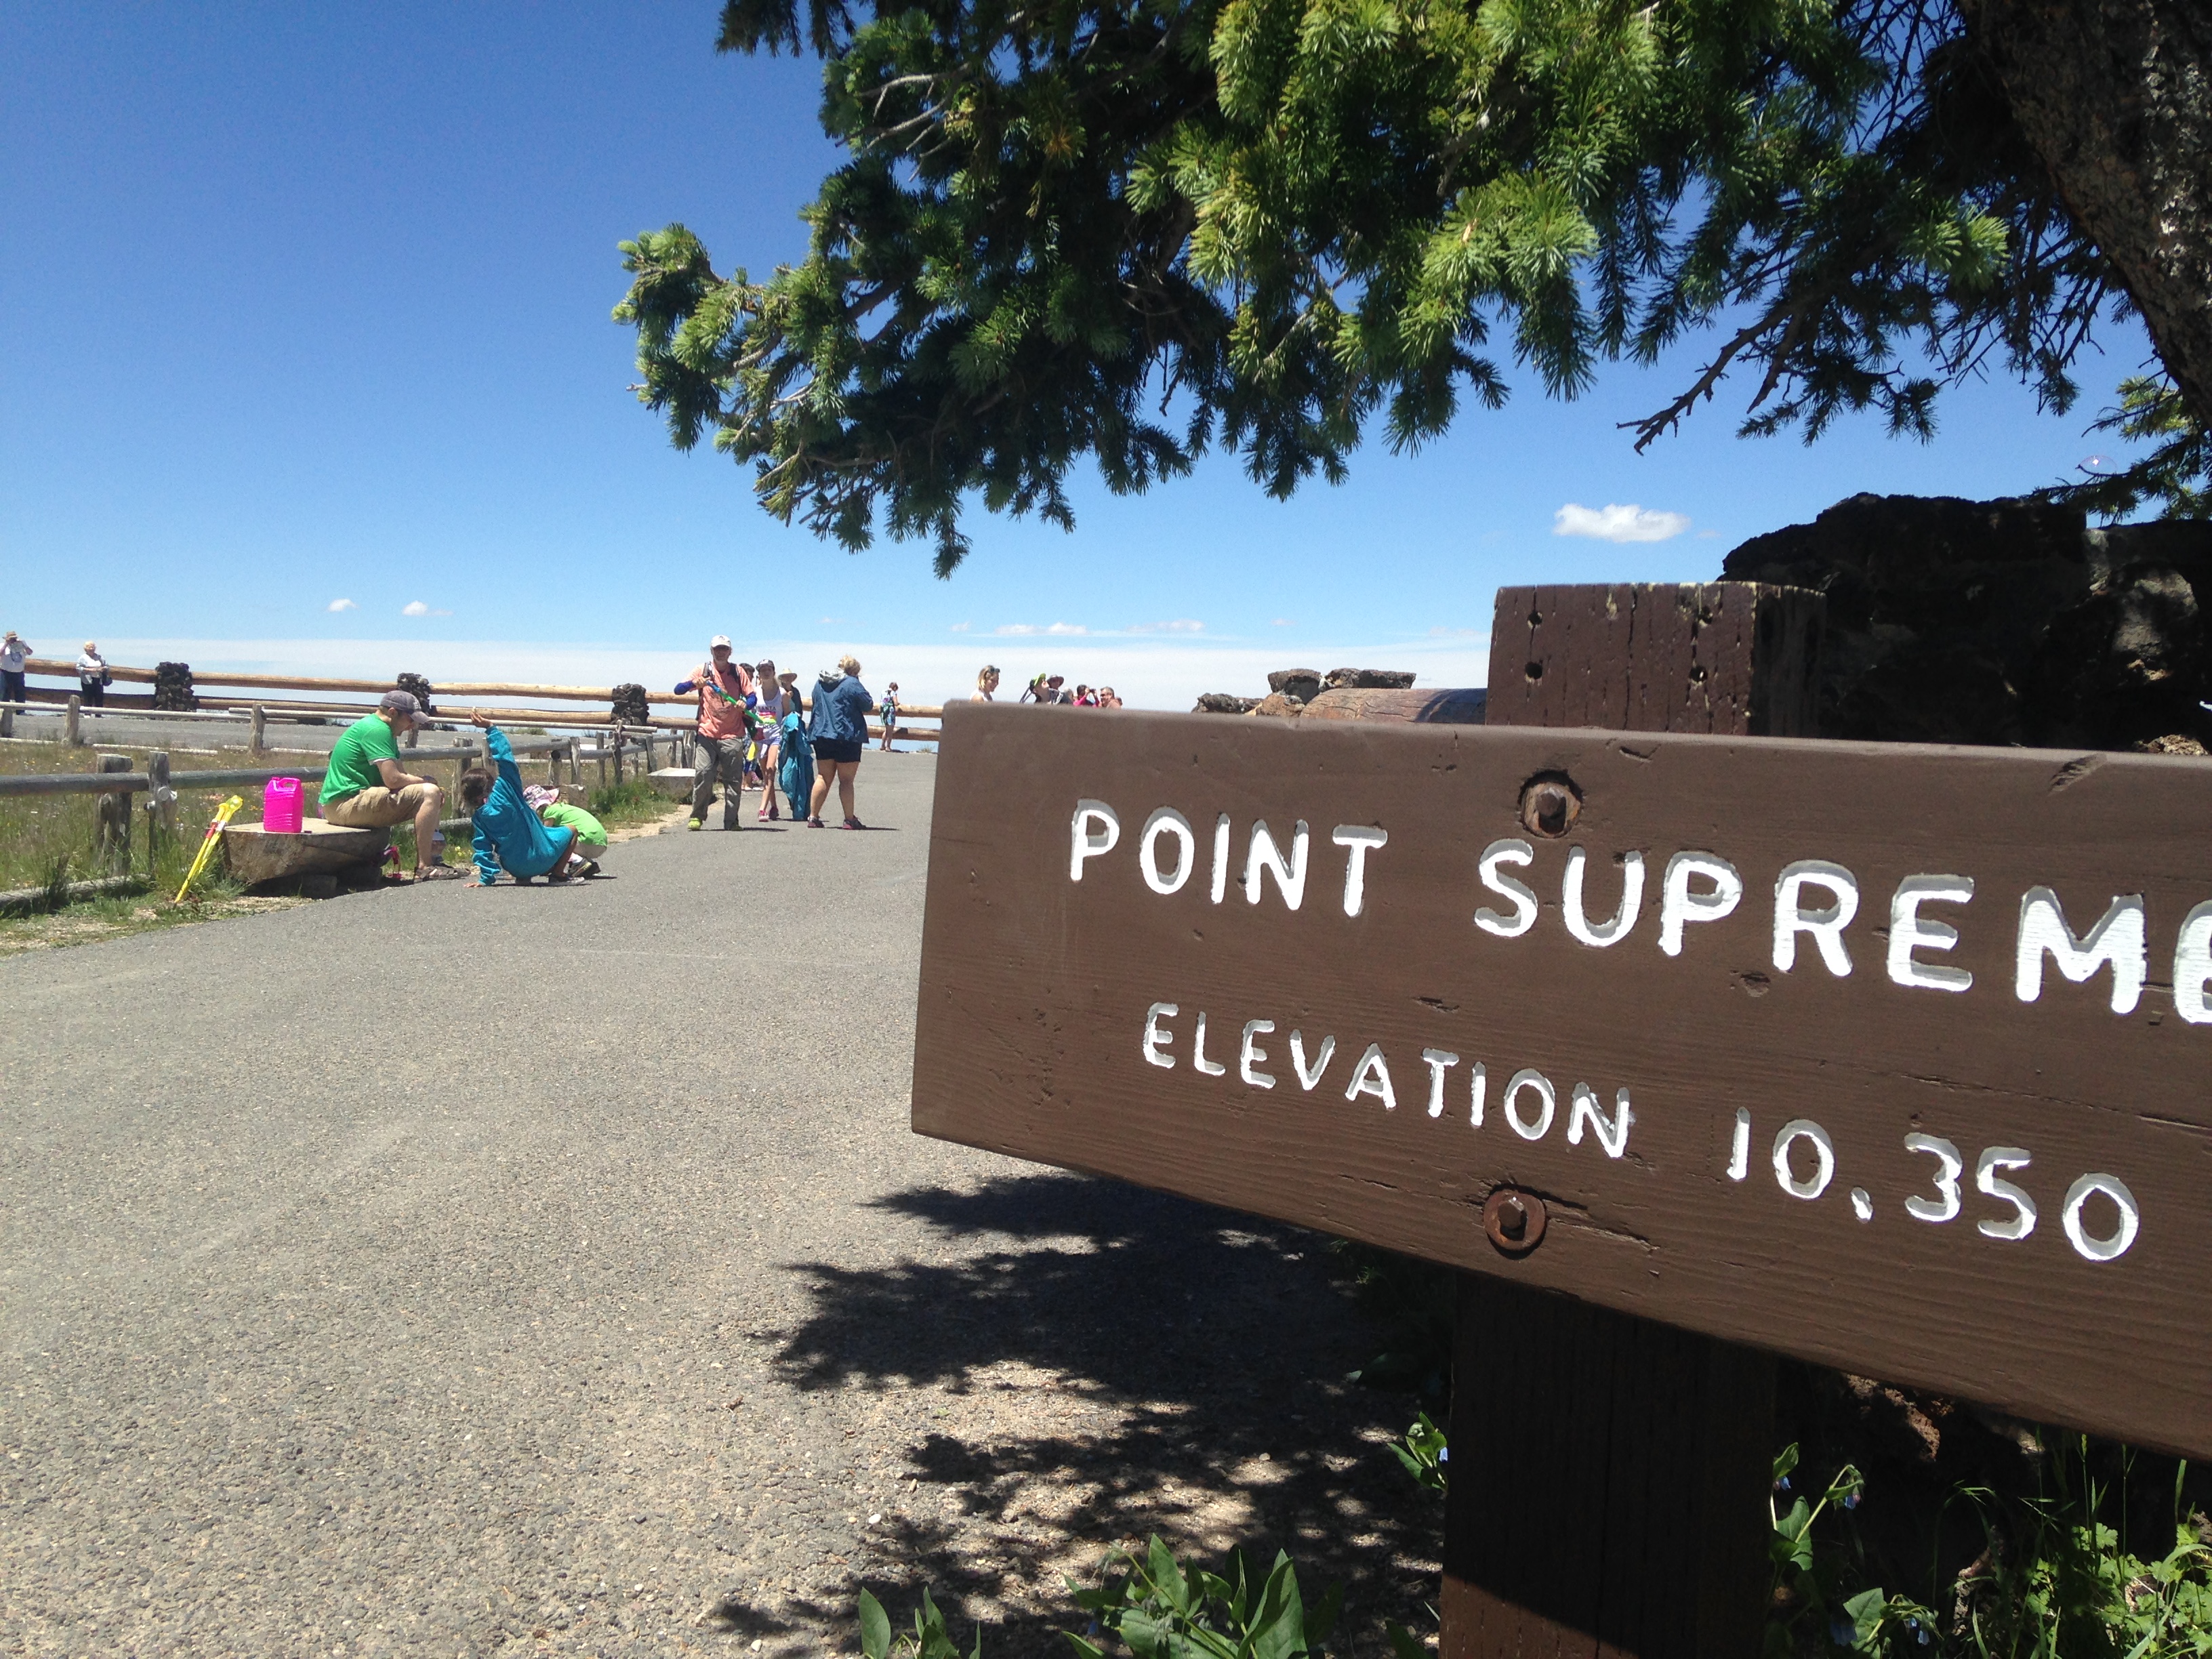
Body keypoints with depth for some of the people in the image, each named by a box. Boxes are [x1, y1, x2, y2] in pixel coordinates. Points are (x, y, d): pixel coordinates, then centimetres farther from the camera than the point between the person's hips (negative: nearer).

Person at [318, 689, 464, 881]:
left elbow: (400, 774, 18)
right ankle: (424, 867, -22)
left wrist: (424, 782, -1)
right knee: (428, 793, -20)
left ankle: (432, 859, 6)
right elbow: (393, 779, -22)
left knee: (430, 794, 17)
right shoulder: (377, 730, -14)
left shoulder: (384, 731, 19)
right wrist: (425, 782, -5)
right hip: (347, 804, -11)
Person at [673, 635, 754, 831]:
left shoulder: (738, 671, 10)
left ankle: (731, 820, 5)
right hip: (708, 733, -1)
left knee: (734, 779, -1)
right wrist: (695, 683, -15)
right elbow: (678, 690, 5)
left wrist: (745, 704, -14)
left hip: (733, 735, 1)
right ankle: (697, 816, 4)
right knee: (703, 774, -10)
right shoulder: (702, 670, 8)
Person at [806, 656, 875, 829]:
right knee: (846, 780, -2)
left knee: (823, 778, 11)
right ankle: (850, 819, 0)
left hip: (821, 735, 6)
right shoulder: (852, 684, -9)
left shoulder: (820, 684, 12)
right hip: (847, 737, -6)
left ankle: (813, 817, 10)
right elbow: (868, 706, -5)